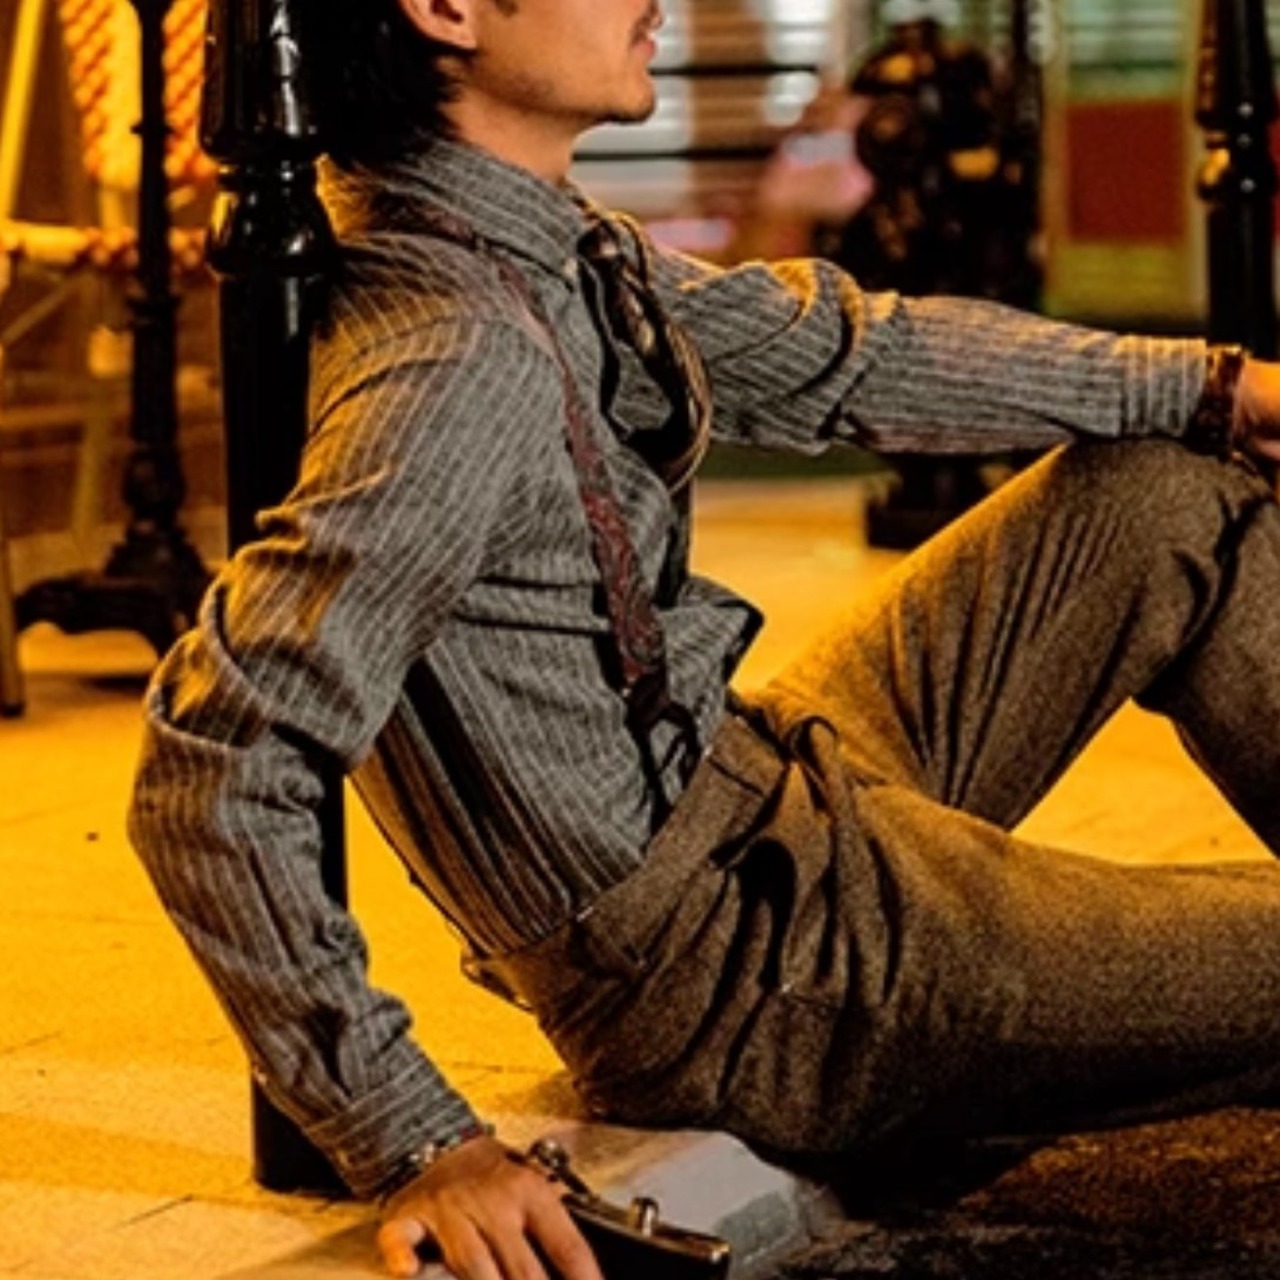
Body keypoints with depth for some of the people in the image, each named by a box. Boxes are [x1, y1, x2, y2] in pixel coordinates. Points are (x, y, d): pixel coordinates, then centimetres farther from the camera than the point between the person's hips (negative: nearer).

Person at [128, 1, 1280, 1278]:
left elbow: (837, 355, 15)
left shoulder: (547, 244, 2)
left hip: (764, 790, 10)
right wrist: (415, 1146, -31)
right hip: (752, 968, -10)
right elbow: (210, 786, -32)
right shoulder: (455, 352, -28)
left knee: (1175, 495, 15)